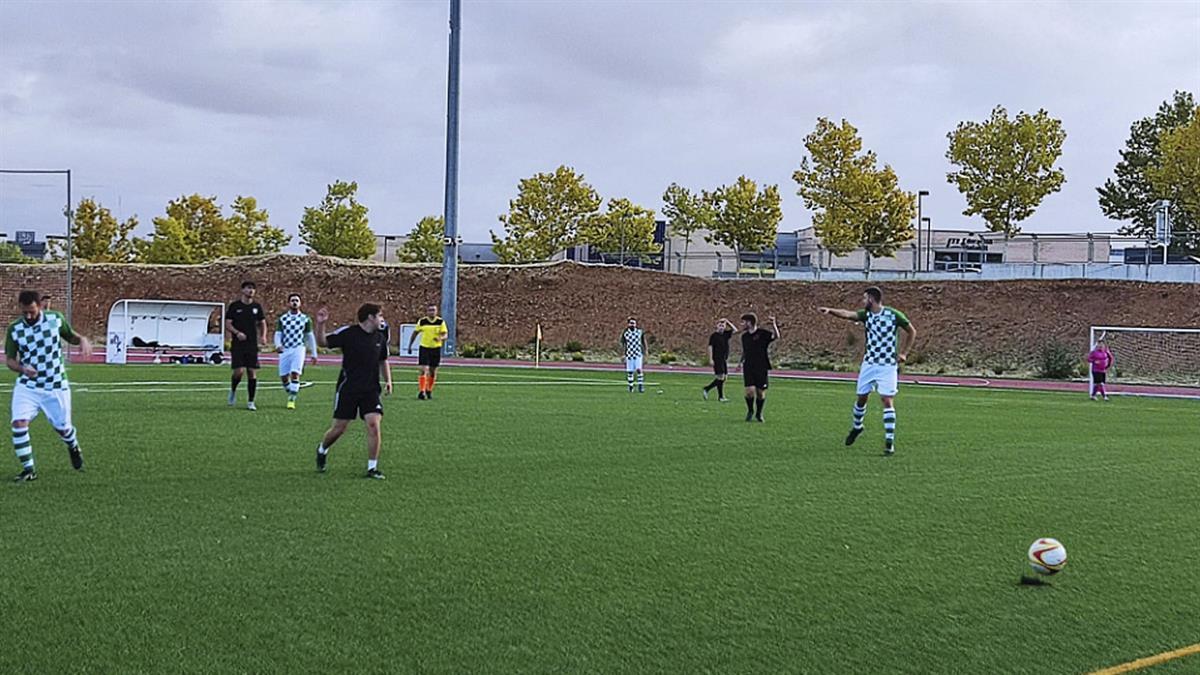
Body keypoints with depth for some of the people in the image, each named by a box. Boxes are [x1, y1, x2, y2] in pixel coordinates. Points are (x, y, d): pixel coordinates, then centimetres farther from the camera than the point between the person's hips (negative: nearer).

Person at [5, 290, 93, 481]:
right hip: (27, 386, 0)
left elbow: (70, 336, 11)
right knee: (19, 423, -19)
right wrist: (22, 368, -23)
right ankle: (28, 469, -5)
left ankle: (74, 448, 44)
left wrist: (82, 340, -13)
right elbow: (9, 359, -1)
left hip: (56, 386, 0)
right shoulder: (14, 329, -6)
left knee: (62, 427, 8)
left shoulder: (55, 319, -6)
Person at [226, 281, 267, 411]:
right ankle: (233, 390, 17)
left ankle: (250, 402, 5)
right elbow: (227, 324, -1)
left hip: (252, 345, 3)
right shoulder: (234, 306, 0)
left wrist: (263, 336, -3)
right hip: (237, 345, -3)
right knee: (239, 371, -14)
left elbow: (262, 323, 16)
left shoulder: (257, 307, 9)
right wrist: (237, 333, -19)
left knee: (253, 372, -2)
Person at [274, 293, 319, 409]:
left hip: (299, 349, -2)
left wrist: (314, 354, 12)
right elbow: (278, 334, 6)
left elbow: (310, 336, 12)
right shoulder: (282, 318, 8)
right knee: (283, 376, 1)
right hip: (285, 350, 2)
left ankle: (292, 400, -11)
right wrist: (278, 345, -16)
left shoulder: (305, 319, 6)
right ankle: (292, 394, 25)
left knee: (295, 374, -16)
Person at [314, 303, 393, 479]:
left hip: (370, 389, 3)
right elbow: (323, 341, -10)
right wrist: (320, 324, -27)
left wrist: (387, 380, 9)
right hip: (347, 389, -3)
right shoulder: (348, 333, -9)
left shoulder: (380, 338, 6)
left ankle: (372, 468, -4)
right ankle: (322, 450, 35)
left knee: (373, 424, -13)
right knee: (339, 428, 3)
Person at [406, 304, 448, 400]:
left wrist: (440, 338, -31)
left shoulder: (440, 322, -5)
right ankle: (421, 391, -15)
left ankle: (429, 390, 29)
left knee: (433, 372, 11)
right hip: (424, 347, -1)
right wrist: (410, 346, 8)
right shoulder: (422, 321, -4)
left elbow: (445, 335, -8)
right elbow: (415, 333, 8)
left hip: (436, 348, 1)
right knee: (424, 370, -13)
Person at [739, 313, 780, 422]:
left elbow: (776, 336, -23)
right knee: (750, 391, -12)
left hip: (761, 368, -3)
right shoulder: (744, 336, 10)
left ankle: (759, 413, 24)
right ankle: (750, 411, 11)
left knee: (761, 392, 3)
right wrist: (741, 363, 22)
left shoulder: (763, 333, -6)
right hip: (748, 368, 3)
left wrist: (773, 324, -36)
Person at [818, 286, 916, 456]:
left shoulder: (893, 315, -8)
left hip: (888, 365, -4)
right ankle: (856, 426, 37)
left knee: (887, 401, -8)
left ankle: (890, 441, -5)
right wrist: (830, 311, -35)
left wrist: (903, 353, -2)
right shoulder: (866, 315, 1)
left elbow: (912, 332, 4)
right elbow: (848, 314, -17)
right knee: (862, 397, 10)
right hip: (869, 364, 4)